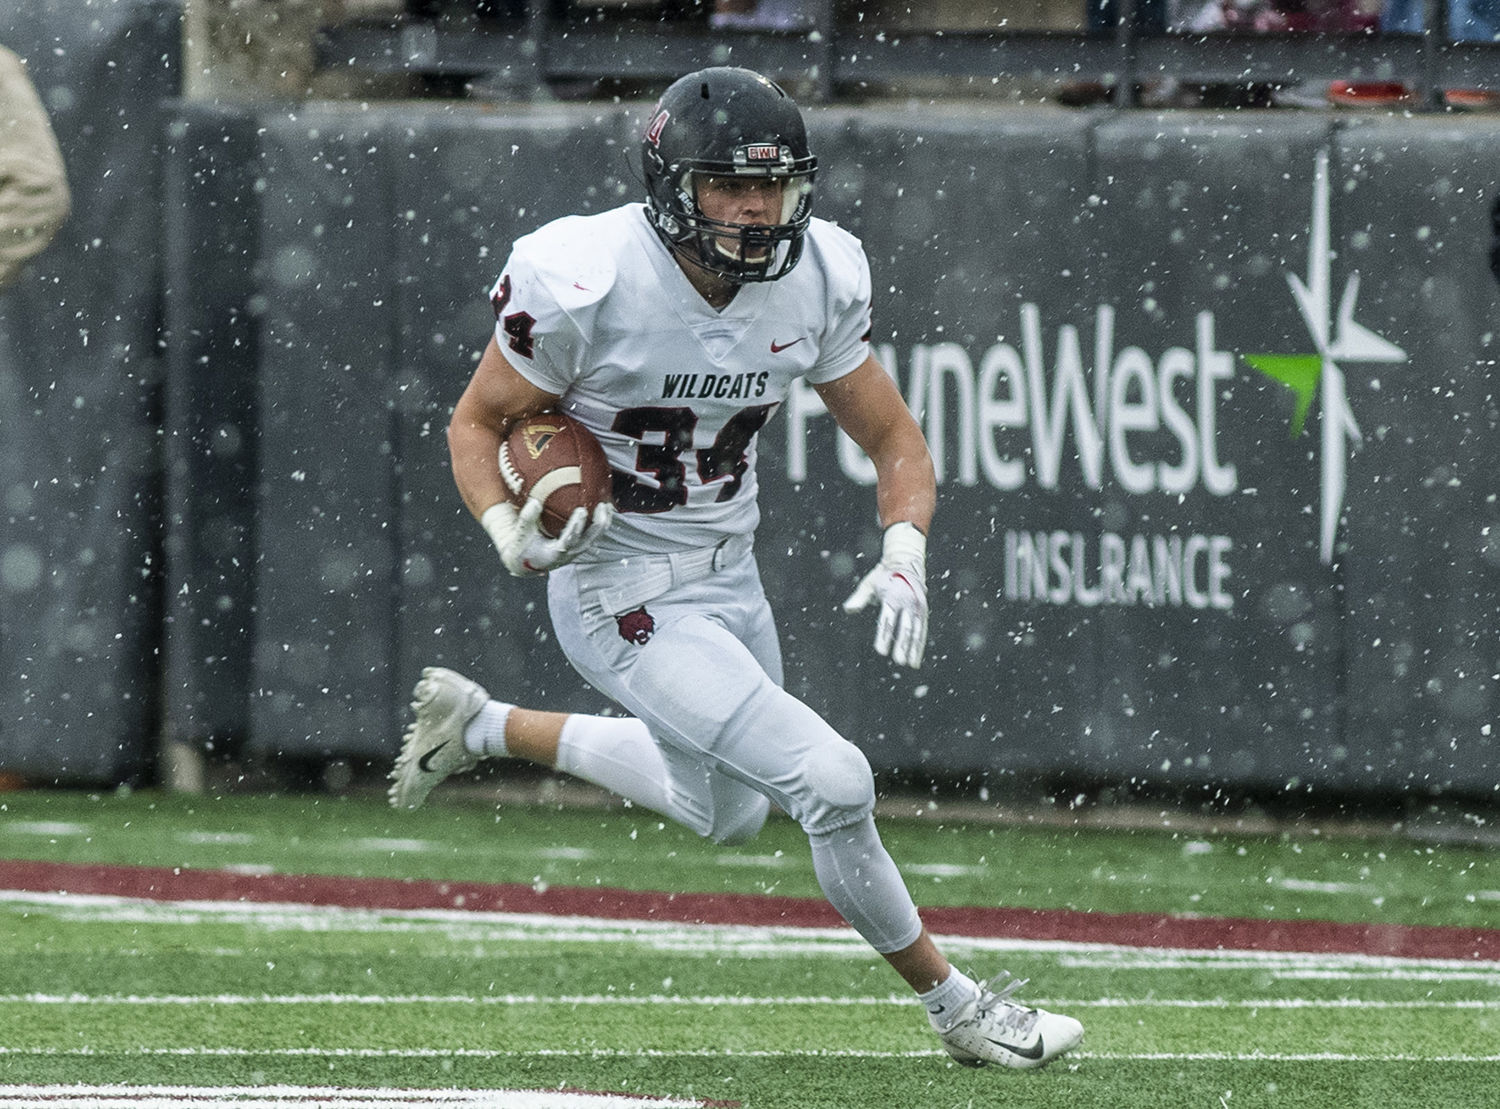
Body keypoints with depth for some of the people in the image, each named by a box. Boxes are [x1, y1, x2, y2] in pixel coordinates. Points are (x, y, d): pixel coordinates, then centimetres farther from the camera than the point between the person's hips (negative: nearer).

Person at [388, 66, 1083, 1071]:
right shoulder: (587, 282, -25)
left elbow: (893, 439, 0)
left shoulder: (814, 281, -10)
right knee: (832, 782, -19)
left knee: (729, 813, 29)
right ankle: (957, 1007, 2)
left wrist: (905, 554, -19)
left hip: (730, 574, 7)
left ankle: (481, 726, 44)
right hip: (626, 599, -7)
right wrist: (513, 535, -30)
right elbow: (478, 423, -11)